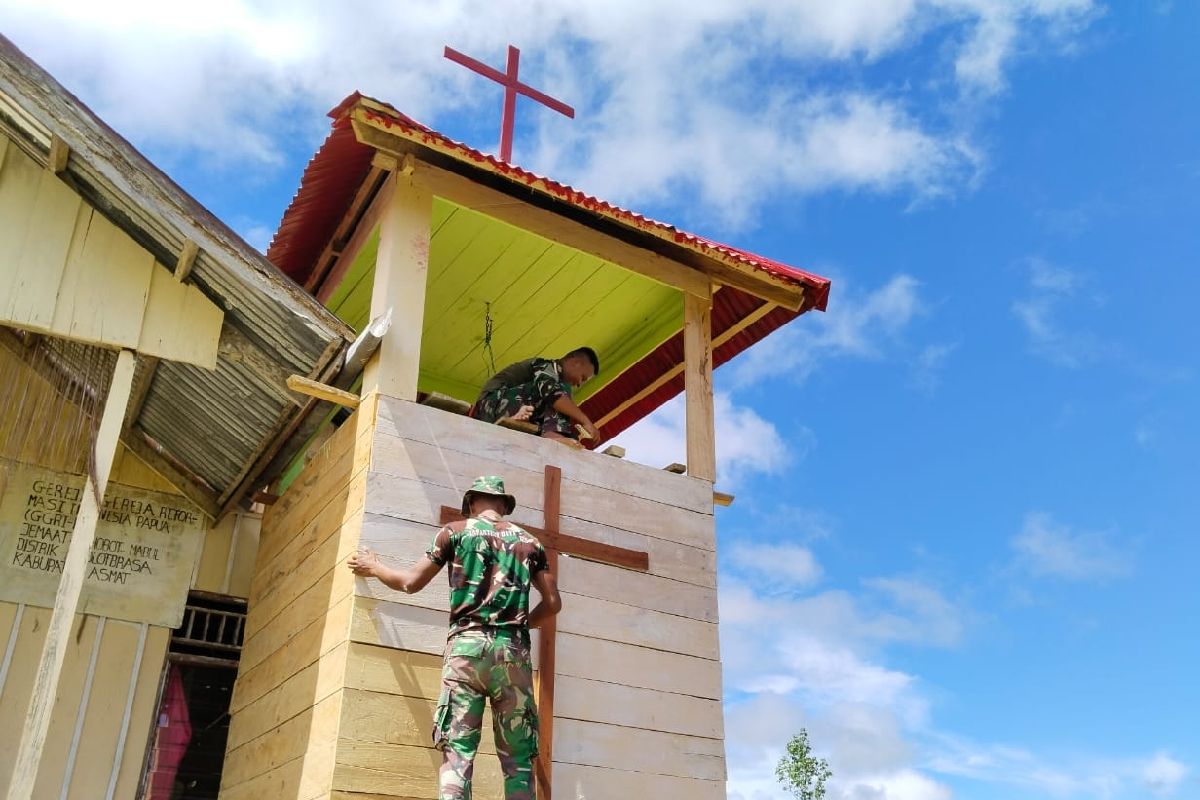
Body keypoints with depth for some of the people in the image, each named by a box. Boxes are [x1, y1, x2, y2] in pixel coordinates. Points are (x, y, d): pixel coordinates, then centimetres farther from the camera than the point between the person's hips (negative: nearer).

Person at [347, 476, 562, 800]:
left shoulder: (455, 531, 10)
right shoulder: (529, 542, 16)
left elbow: (410, 582, 13)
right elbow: (553, 602, 14)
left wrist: (373, 568, 31)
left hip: (467, 645, -1)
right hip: (513, 650, 1)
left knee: (457, 752, -4)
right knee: (517, 759, 4)